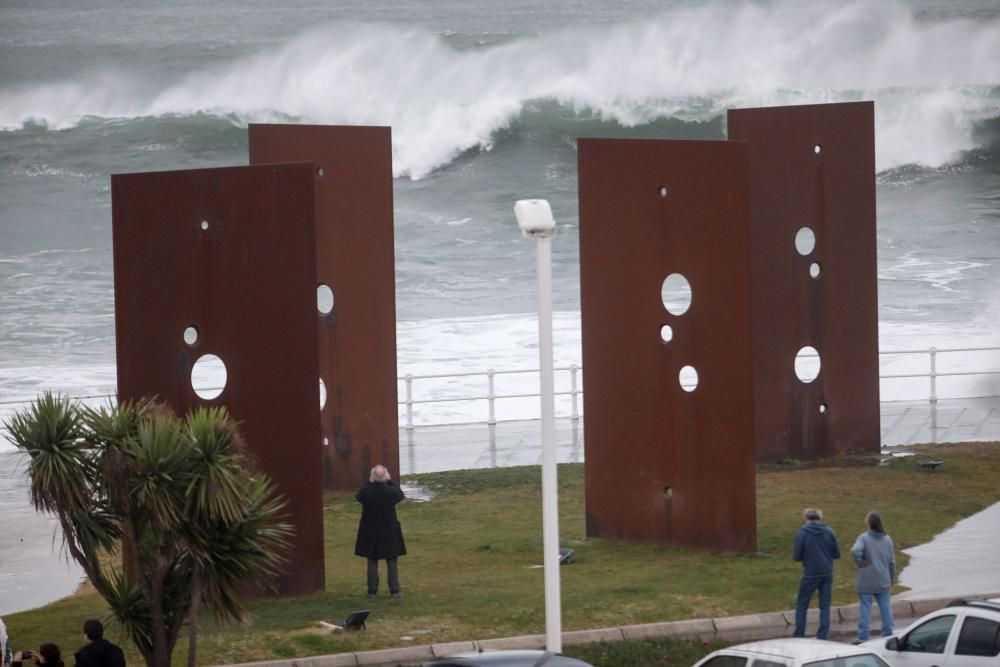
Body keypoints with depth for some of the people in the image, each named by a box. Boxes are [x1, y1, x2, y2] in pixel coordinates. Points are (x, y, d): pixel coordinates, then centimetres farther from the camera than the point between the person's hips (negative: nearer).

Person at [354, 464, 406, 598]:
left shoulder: (366, 491, -18)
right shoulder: (391, 492, -18)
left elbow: (359, 497, 5)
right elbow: (400, 495, 5)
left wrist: (369, 482, 7)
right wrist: (390, 481, 8)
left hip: (370, 532, 1)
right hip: (389, 531, -1)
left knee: (372, 562, 11)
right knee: (392, 562, 9)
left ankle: (372, 591, 13)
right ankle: (395, 590, 9)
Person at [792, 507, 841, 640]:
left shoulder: (803, 533, -10)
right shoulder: (829, 532, -2)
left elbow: (797, 556, -8)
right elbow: (837, 554, 2)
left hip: (810, 574, -3)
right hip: (827, 573, 3)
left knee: (801, 605, 9)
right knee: (825, 606, 9)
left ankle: (799, 635, 7)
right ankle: (822, 635, 5)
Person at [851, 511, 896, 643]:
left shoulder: (864, 537, -11)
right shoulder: (887, 539, 5)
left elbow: (855, 551, -31)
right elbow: (892, 562, 11)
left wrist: (860, 563, -14)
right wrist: (891, 580, 20)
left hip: (866, 582, -4)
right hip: (883, 582, 4)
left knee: (865, 609, 1)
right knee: (886, 609, 10)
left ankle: (863, 637, 3)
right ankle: (888, 635, 15)